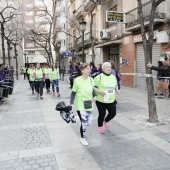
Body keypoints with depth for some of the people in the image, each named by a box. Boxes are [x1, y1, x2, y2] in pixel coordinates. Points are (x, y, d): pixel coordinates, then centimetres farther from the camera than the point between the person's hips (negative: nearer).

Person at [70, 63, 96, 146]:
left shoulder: (91, 79, -1)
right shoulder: (77, 80, -16)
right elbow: (73, 93, -8)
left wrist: (94, 96, -4)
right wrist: (71, 103, -10)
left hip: (89, 104, 5)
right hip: (80, 105, -5)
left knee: (89, 122, 12)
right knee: (84, 122, -4)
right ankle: (82, 138, 23)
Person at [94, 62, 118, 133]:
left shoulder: (113, 77, 9)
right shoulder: (99, 77, -10)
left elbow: (115, 86, 24)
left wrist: (116, 89, 3)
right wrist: (100, 91, -25)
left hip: (111, 100, 5)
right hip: (101, 101, -5)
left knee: (113, 113, 4)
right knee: (102, 114, 5)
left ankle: (106, 121, 38)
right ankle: (100, 126, 34)